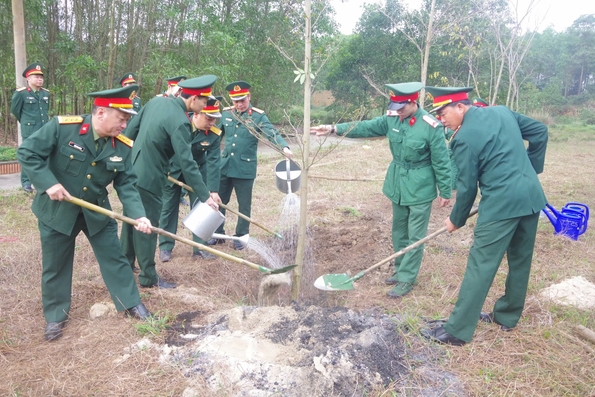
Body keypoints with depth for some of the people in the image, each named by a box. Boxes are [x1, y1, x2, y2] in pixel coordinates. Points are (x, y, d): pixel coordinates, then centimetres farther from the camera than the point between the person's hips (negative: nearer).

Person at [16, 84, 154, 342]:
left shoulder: (122, 146, -11)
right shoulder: (62, 127, -21)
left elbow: (126, 184, -9)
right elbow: (27, 153, -15)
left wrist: (138, 215, -23)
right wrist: (49, 183, -26)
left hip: (97, 210, 3)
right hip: (57, 209, -2)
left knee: (114, 257, 9)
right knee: (55, 264, 12)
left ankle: (131, 303, 27)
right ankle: (55, 316, 32)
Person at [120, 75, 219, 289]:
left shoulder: (156, 101, 2)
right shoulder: (180, 121, -23)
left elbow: (131, 129, 10)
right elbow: (187, 162, -26)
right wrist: (205, 196, -23)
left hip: (132, 171, 8)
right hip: (149, 179, -8)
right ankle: (148, 277, 16)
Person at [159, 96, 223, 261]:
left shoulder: (215, 134, -21)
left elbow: (213, 162, -23)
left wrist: (213, 190, -29)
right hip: (172, 170, -1)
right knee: (168, 208, 5)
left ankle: (199, 247, 12)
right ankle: (165, 247, 17)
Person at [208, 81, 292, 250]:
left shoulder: (258, 116, -7)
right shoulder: (226, 113, 4)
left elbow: (273, 133, -19)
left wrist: (284, 147, -37)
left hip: (245, 168, -4)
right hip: (225, 166, 4)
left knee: (244, 205, 7)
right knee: (219, 201, 12)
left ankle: (241, 236, 23)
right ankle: (218, 233, 29)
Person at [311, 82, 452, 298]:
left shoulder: (431, 126, -19)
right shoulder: (392, 118, -3)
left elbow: (441, 162, -13)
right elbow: (366, 127, -6)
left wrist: (445, 192, -7)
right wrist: (334, 128, -16)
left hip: (420, 189, -6)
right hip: (398, 184, 6)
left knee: (415, 236, 3)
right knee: (399, 231, 18)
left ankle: (406, 279, 15)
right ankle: (400, 270, 34)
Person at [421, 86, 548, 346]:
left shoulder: (464, 138, -12)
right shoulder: (502, 111, 9)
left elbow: (468, 186, -7)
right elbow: (540, 132, 17)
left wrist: (456, 220, 7)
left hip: (501, 204, -8)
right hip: (531, 196, 9)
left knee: (480, 266, -4)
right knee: (520, 260, 18)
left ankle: (458, 331, 3)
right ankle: (507, 316, 35)